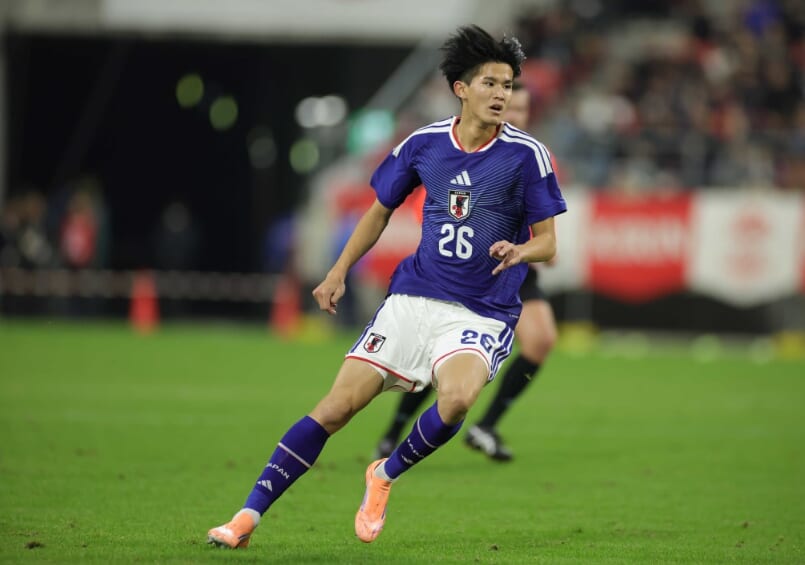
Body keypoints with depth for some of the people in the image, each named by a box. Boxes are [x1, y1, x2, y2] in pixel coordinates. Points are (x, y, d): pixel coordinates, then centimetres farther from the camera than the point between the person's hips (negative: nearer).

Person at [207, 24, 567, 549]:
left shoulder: (526, 153, -6)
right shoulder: (425, 143, 3)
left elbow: (547, 243, -2)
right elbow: (381, 209, 19)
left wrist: (521, 251, -25)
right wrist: (339, 272, 12)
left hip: (482, 313, -2)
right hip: (413, 299, 3)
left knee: (458, 397, -32)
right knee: (340, 403, -7)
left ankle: (385, 475, -2)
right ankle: (249, 515, -1)